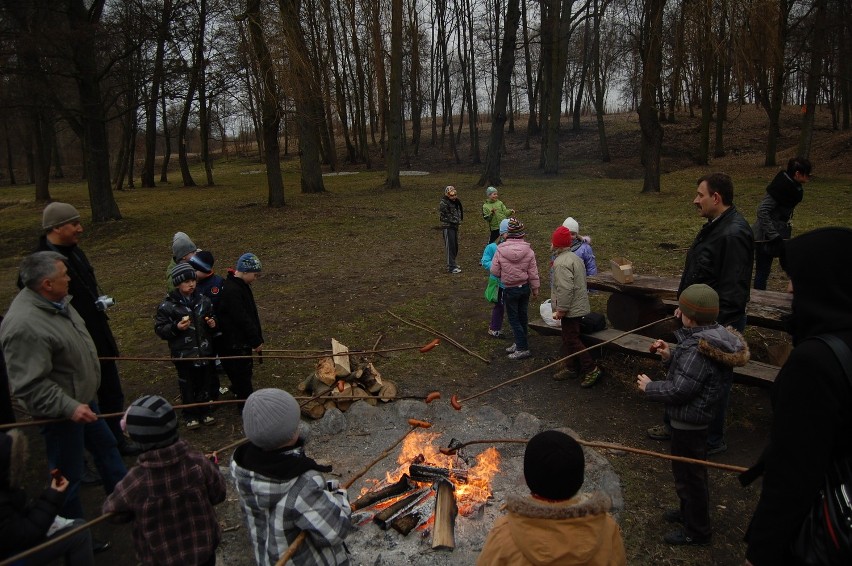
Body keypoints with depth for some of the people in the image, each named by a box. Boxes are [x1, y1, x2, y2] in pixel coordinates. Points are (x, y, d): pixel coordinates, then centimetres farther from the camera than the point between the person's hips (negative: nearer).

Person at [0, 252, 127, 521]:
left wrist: (87, 356, 25)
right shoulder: (25, 326, -32)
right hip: (61, 410, -10)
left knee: (106, 446, 26)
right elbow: (29, 385, -30)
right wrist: (69, 407, -32)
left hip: (81, 398, 10)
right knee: (68, 475, 7)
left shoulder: (54, 300, -3)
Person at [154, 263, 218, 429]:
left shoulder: (203, 300, 2)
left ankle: (204, 411, 32)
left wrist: (212, 323, -4)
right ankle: (190, 415, 26)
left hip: (204, 351, 4)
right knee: (188, 386, 9)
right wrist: (176, 327, -23)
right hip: (183, 354, -4)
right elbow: (159, 329, -7)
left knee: (204, 383, 15)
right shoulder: (167, 305, -11)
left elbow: (211, 317, 18)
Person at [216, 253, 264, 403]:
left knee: (246, 369, 21)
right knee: (242, 372, 4)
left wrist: (257, 339, 13)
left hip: (242, 340, 9)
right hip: (233, 344, -9)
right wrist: (256, 341, -17)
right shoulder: (231, 291, -26)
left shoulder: (242, 286, 7)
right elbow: (242, 319, -25)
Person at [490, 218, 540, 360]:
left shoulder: (500, 250, -16)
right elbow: (533, 272, -4)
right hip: (525, 287, 4)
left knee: (514, 319, 6)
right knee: (522, 316, 18)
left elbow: (494, 271, -9)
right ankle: (520, 343, 31)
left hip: (510, 289, -3)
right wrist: (535, 288, 9)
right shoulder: (528, 250, -10)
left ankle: (523, 348, 5)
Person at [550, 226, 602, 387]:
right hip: (577, 306, 11)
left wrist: (561, 309, -21)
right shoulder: (574, 256, 12)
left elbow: (565, 289, -28)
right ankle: (570, 368, 27)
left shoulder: (561, 263, -22)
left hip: (570, 309, -11)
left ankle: (591, 369, 0)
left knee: (572, 340, -4)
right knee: (569, 339, 18)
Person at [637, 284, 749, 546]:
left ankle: (696, 530, 24)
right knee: (693, 472, 26)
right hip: (699, 417, 10)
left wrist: (649, 387, -14)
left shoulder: (697, 349, -30)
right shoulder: (713, 336, 1)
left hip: (688, 422, -10)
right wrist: (670, 356, -2)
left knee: (688, 475, 7)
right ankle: (690, 512, 46)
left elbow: (678, 390, -28)